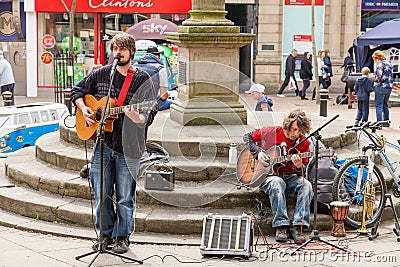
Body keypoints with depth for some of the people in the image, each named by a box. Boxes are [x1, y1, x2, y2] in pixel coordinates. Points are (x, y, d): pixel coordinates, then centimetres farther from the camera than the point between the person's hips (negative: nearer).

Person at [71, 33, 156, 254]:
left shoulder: (142, 79, -3)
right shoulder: (101, 74, 7)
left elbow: (149, 112, -9)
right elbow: (77, 91, 19)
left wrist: (137, 117, -30)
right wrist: (83, 108, 1)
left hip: (128, 146, -3)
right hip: (103, 143, 3)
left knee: (125, 197, 5)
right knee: (101, 194, 10)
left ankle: (122, 237, 21)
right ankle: (106, 234, 26)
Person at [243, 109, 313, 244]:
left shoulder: (303, 143, -1)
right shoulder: (271, 132, -5)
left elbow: (303, 171, 0)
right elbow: (248, 137, 6)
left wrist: (299, 166, -25)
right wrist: (258, 152, -9)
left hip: (290, 177, 2)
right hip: (267, 175, -2)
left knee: (306, 184, -29)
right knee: (277, 183, -38)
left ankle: (298, 227, -31)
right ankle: (281, 226, -36)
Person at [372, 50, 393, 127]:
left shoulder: (380, 64, -11)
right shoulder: (389, 64, 16)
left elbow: (379, 75, -20)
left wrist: (376, 82, -4)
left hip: (381, 87, -8)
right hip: (389, 87, 8)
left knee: (378, 105, -4)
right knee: (385, 105, 18)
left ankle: (379, 123, -8)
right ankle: (386, 122, 24)